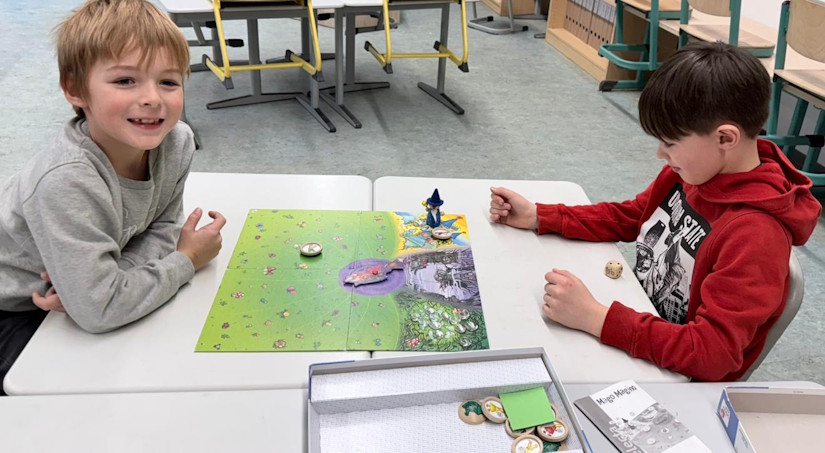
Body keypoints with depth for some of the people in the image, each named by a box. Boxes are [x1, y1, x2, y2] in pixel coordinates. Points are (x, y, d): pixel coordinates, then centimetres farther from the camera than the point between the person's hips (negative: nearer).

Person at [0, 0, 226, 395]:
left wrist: (104, 275, -26)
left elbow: (162, 228, -8)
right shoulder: (65, 182, -36)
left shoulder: (177, 142, -19)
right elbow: (98, 310, -35)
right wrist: (185, 261, -23)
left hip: (78, 294, 5)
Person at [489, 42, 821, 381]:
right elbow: (628, 217, 6)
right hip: (637, 320, 7)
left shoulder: (756, 235, -31)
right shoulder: (693, 170, -8)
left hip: (675, 378, -6)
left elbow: (711, 354, -33)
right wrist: (536, 217, -3)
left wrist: (595, 318, -38)